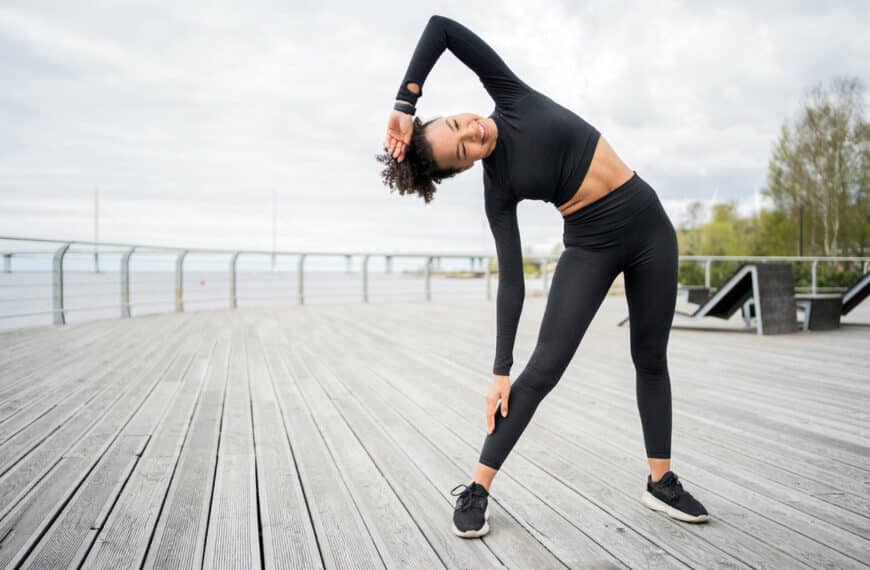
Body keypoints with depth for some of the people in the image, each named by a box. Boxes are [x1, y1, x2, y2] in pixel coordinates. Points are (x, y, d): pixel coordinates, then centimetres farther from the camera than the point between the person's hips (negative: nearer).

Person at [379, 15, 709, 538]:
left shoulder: (511, 98, -8)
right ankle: (476, 489, 0)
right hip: (591, 246, -3)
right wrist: (501, 370, -17)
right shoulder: (498, 190, -12)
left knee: (651, 360, 9)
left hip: (649, 223, 3)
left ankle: (661, 482, 24)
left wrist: (404, 103, -15)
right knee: (545, 367, -11)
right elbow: (512, 280, -14)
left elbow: (443, 28, -11)